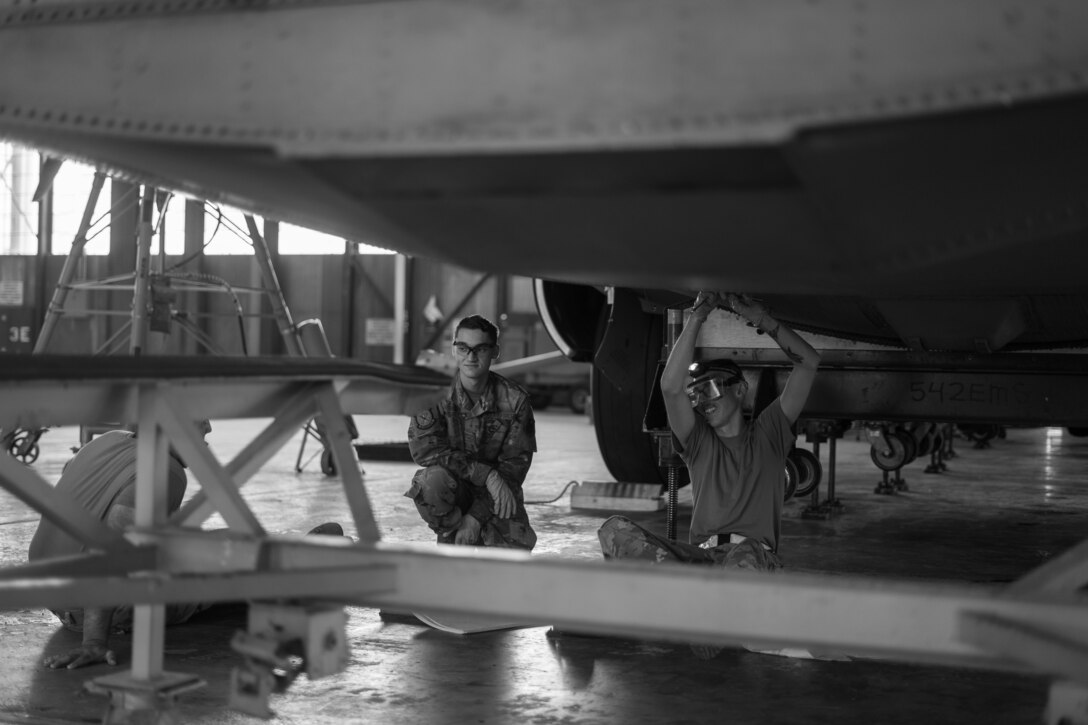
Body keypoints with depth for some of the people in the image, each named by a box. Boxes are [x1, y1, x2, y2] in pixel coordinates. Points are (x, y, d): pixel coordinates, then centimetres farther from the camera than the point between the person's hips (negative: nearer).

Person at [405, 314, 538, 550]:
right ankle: (450, 539, -7)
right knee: (432, 480, -35)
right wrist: (486, 474, -28)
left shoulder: (514, 399, -11)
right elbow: (422, 447, -22)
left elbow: (515, 464, -11)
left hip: (497, 496, 1)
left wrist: (476, 517, -20)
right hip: (454, 490, -1)